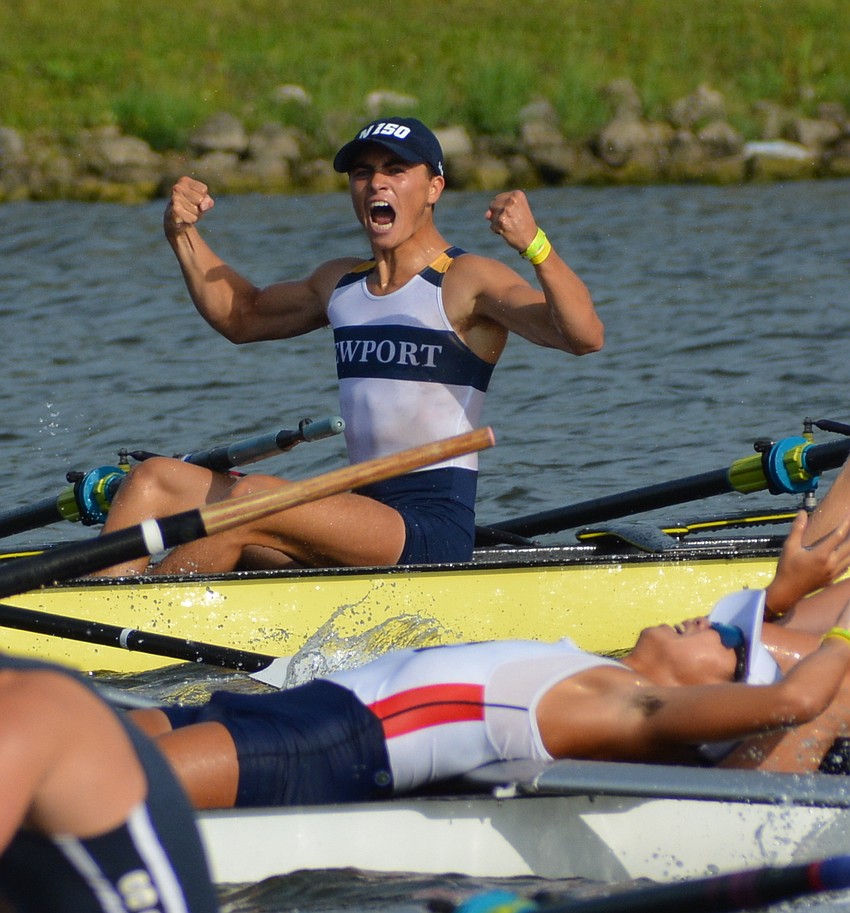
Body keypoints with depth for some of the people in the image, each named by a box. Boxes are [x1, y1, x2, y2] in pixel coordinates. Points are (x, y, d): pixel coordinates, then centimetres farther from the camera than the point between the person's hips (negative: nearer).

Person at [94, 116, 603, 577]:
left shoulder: (467, 282, -6)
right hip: (362, 511, 8)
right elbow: (240, 316, 35)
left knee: (251, 497, -27)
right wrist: (183, 234, 20)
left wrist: (534, 245, -36)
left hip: (435, 530, -8)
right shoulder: (341, 283, 18)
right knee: (155, 480, -3)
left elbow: (585, 337, -21)